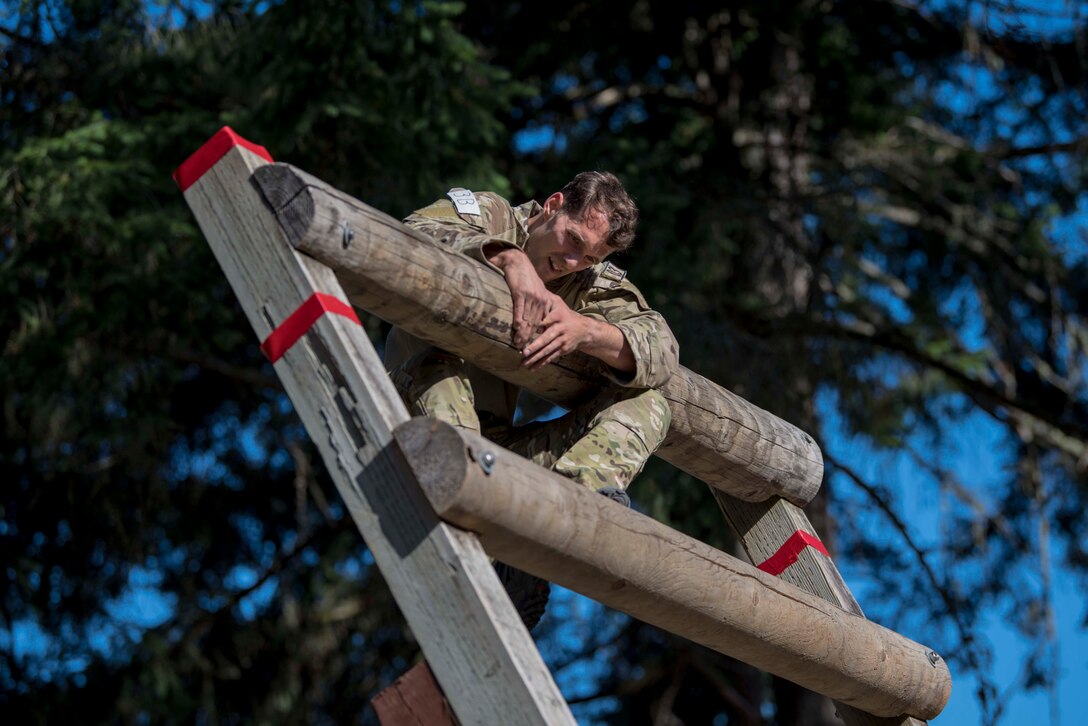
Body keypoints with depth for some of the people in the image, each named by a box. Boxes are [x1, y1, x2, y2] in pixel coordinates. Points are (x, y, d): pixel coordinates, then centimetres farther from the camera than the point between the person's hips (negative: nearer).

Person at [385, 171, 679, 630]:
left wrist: (587, 330, -27)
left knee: (647, 404, -7)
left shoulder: (594, 286, 10)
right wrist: (510, 259, -35)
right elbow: (416, 234, -22)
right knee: (434, 367, -35)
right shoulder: (485, 215, 1)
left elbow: (661, 349, -8)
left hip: (498, 448, 4)